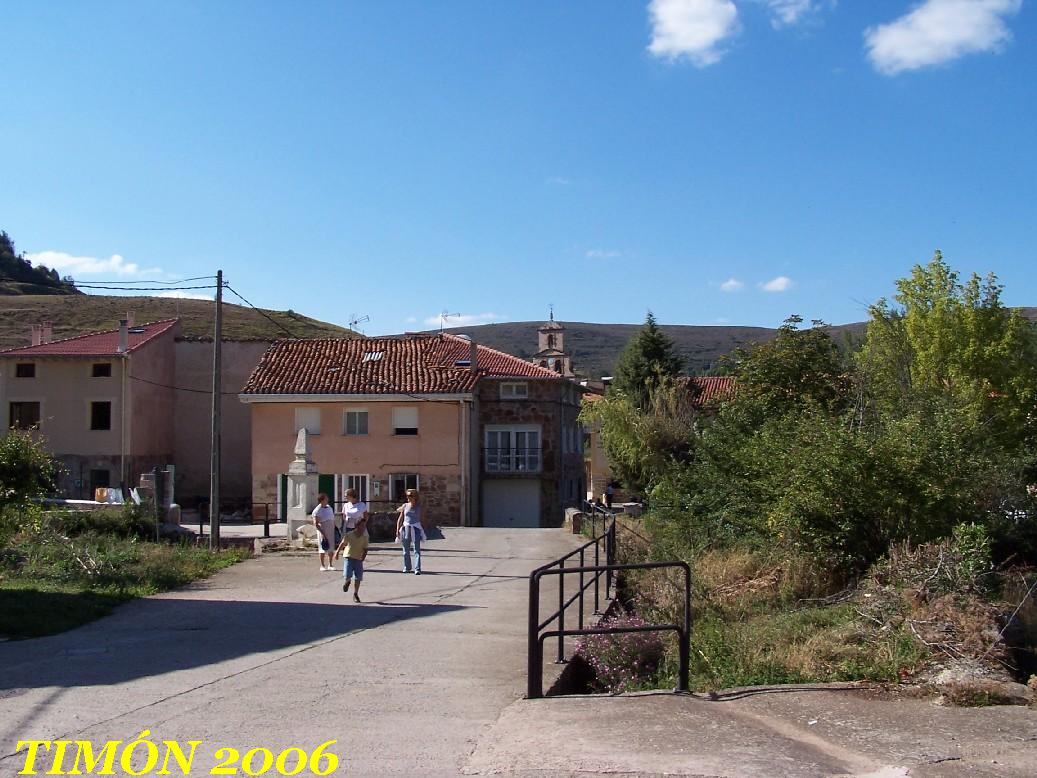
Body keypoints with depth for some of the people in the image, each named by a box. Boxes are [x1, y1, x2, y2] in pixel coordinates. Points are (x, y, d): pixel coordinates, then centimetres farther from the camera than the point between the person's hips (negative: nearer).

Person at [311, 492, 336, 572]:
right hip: (323, 531, -6)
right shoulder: (317, 511, -11)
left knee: (331, 548, 9)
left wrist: (334, 529, 15)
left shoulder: (329, 508, 11)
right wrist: (322, 533, -19)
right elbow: (316, 524, -13)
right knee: (323, 549, -1)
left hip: (331, 531, 6)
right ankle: (322, 565, 7)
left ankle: (330, 565, 18)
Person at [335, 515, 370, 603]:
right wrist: (337, 552, 10)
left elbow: (365, 549, -2)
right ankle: (347, 582, 25)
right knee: (347, 575, -13)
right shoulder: (349, 535, -9)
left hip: (358, 559, 2)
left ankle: (355, 594, 17)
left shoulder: (365, 538, -6)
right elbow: (342, 544, 5)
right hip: (349, 557, -2)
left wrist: (363, 557, -17)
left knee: (358, 578, -1)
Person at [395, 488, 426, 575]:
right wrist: (398, 530, 0)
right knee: (406, 550, 9)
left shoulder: (418, 506, 0)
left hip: (416, 529, -2)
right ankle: (407, 567, 24)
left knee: (417, 550, -9)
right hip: (406, 529, 2)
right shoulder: (405, 506, 4)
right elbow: (400, 519, 7)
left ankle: (417, 569, -12)